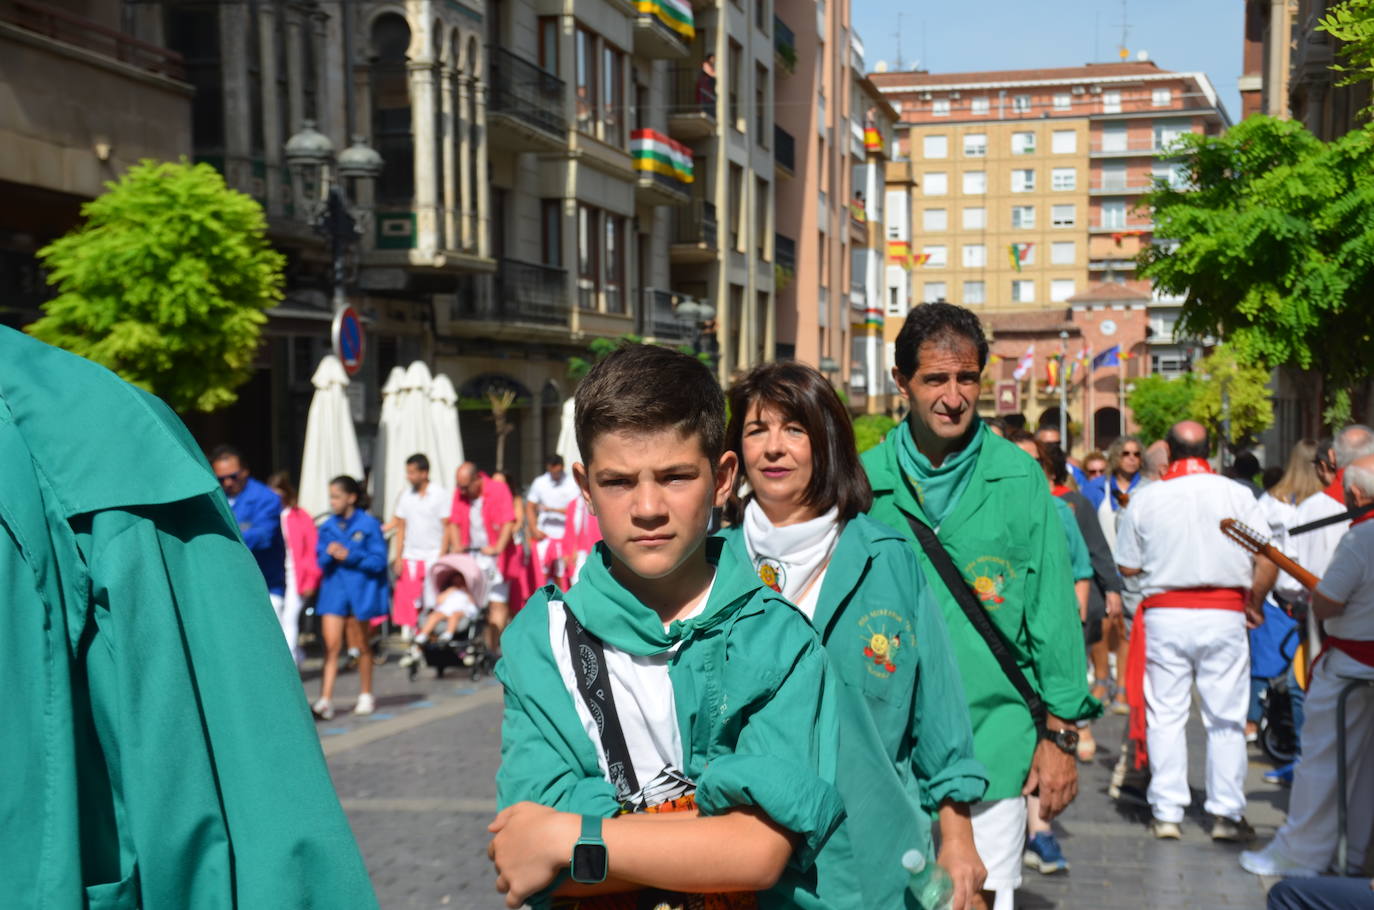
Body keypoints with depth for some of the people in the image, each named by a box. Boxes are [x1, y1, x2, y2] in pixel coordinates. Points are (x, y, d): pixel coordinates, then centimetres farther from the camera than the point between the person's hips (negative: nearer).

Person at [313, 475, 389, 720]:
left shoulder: (368, 525, -6)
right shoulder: (327, 527, 7)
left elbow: (379, 561, -8)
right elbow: (320, 560, 10)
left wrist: (350, 556, -17)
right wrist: (328, 554, -12)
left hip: (360, 589, -3)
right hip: (333, 590, 3)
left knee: (360, 645, 10)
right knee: (331, 644, -8)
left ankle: (366, 696, 26)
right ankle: (325, 700, -11)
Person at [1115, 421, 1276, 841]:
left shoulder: (1145, 498, 0)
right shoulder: (1237, 495, -1)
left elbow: (1127, 566, 5)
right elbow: (1269, 558, -5)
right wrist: (1255, 602, 9)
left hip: (1165, 615, 0)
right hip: (1223, 615, 0)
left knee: (1165, 715, 7)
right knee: (1226, 719, 8)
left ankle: (1167, 812, 9)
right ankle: (1227, 813, 11)